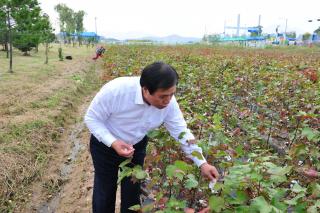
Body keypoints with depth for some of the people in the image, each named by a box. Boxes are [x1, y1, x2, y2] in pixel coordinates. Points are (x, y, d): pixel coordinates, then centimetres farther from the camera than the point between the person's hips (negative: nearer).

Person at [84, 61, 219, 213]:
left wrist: (202, 163, -18)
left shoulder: (168, 102, -25)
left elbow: (182, 132, -14)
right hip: (105, 145, -2)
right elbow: (92, 118, -23)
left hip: (137, 146, 3)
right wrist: (113, 142, -36)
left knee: (133, 188, 15)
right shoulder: (115, 90, -36)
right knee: (104, 188, 12)